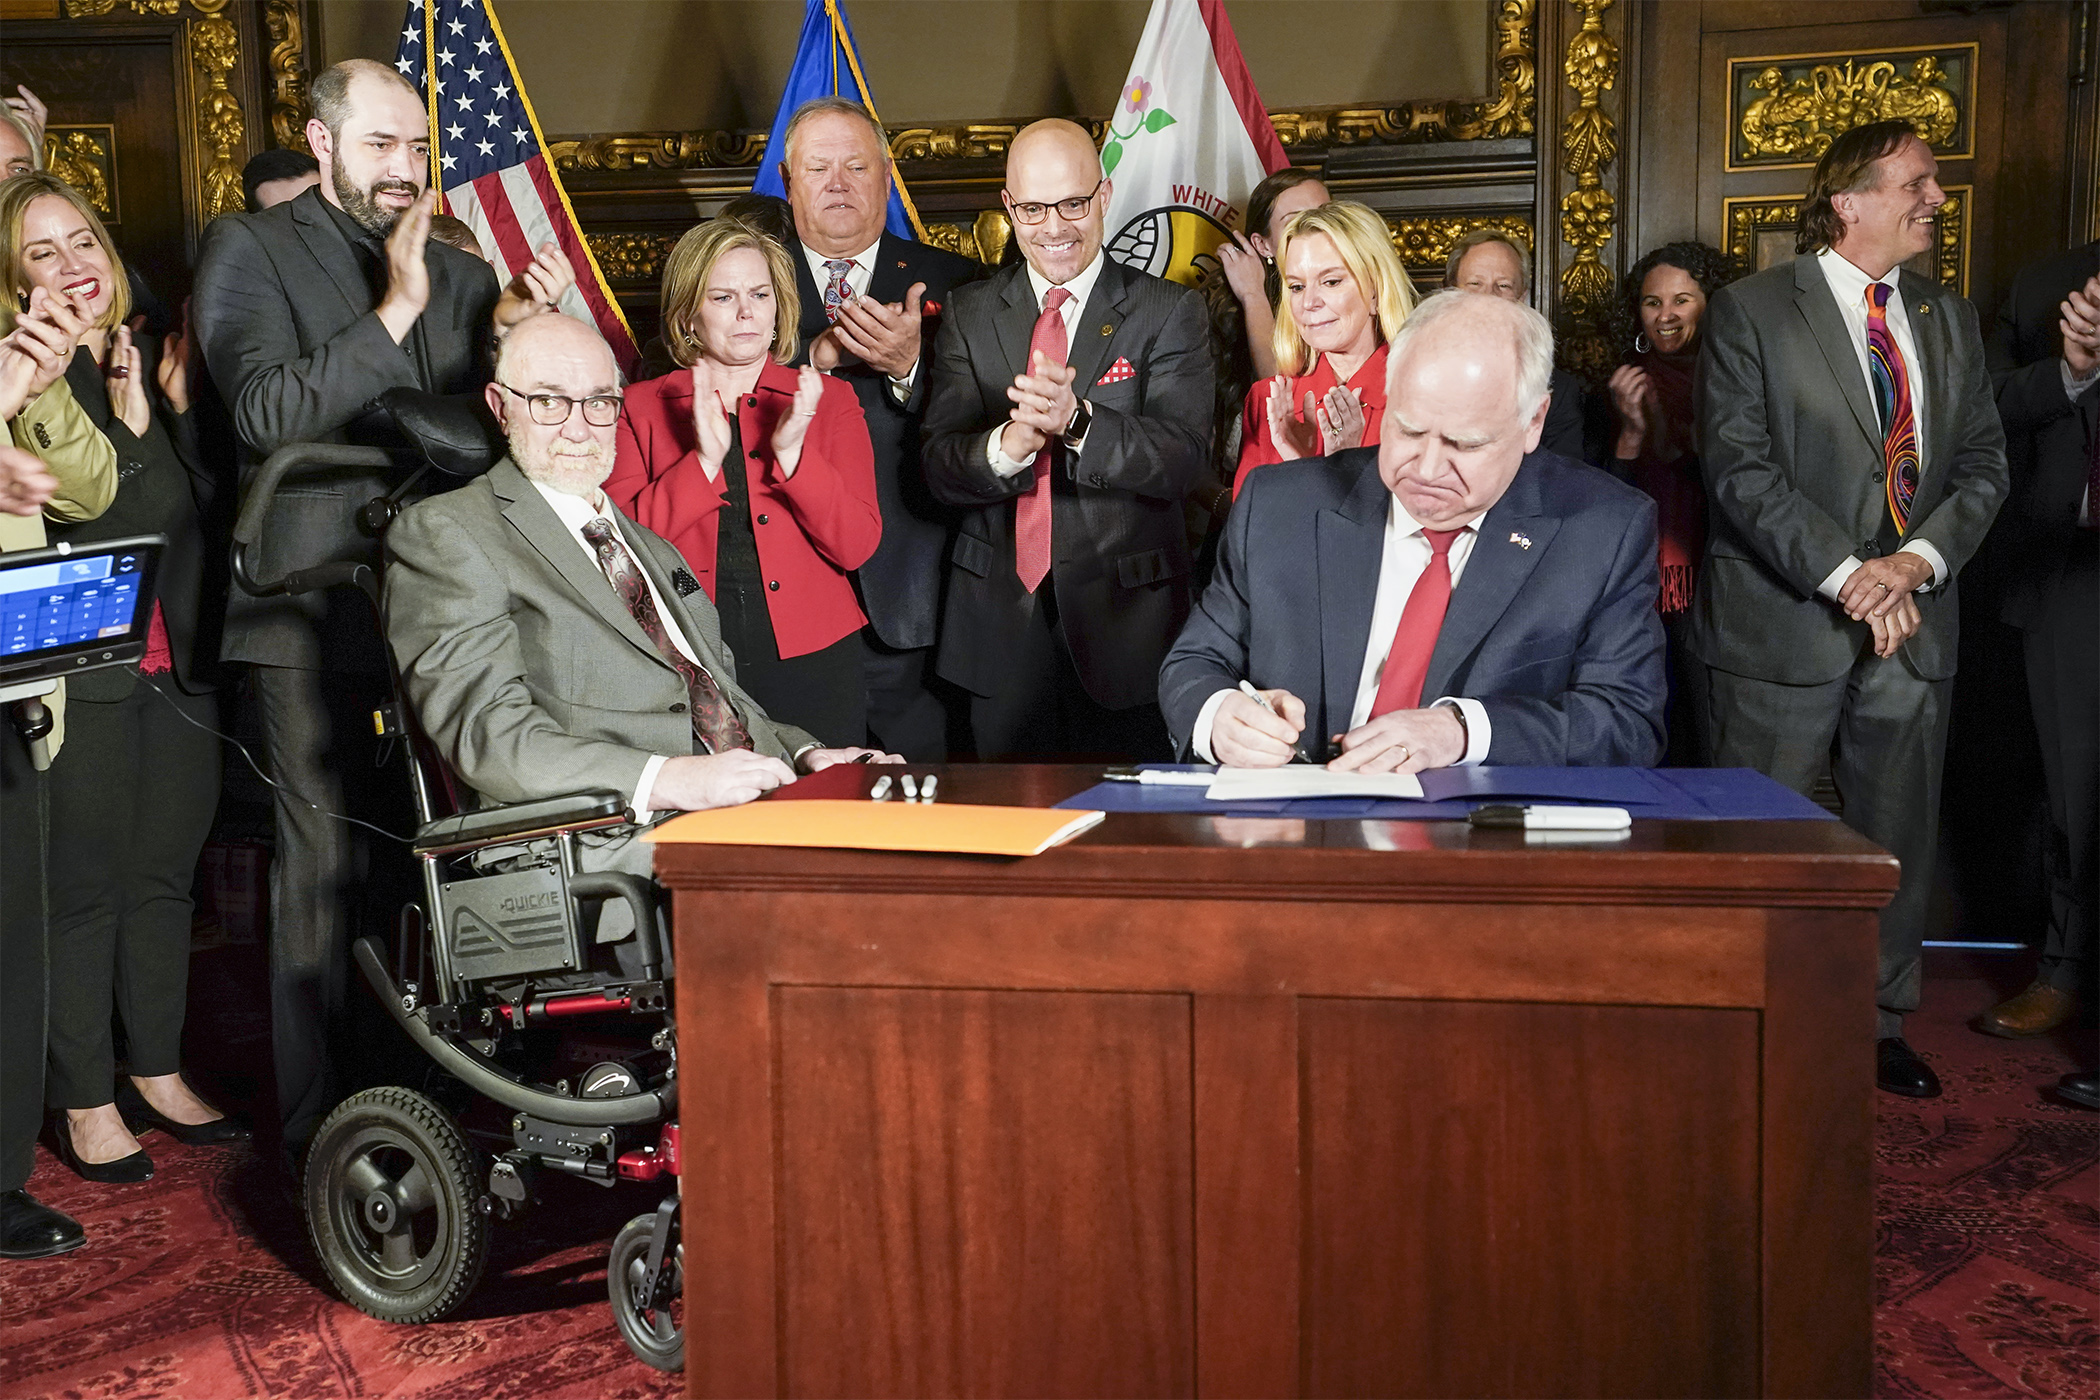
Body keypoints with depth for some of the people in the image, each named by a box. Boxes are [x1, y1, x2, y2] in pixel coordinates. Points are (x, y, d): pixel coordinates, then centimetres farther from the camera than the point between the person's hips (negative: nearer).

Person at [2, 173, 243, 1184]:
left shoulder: (152, 368, 10)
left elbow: (209, 505, 4)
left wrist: (180, 408, -5)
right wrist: (130, 428, -20)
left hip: (176, 669, 6)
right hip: (86, 673, -6)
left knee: (165, 873, 14)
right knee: (85, 886, 1)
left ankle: (157, 1073, 27)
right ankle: (86, 1103, 13)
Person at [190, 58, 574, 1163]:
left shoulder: (458, 271, 16)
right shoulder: (251, 250, 2)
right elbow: (266, 413, -11)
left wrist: (516, 331, -3)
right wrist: (394, 313, -17)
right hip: (315, 609, -4)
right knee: (324, 861, -2)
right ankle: (316, 1128, 8)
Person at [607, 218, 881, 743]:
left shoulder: (829, 400, 9)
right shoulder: (643, 407, 8)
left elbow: (857, 546, -1)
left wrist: (791, 452, -14)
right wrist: (704, 460, -14)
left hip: (811, 662, 1)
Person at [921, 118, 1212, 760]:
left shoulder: (1168, 311, 0)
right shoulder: (971, 315, 7)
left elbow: (1181, 459, -12)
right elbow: (939, 466, -3)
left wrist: (1077, 420, -30)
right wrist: (1007, 445, -25)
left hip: (1124, 620, -2)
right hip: (1001, 623, 2)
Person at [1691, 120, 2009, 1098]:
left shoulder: (1949, 321, 13)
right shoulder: (1748, 313, -4)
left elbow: (1983, 460, 9)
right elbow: (1740, 468, -13)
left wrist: (1919, 559, -10)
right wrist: (1845, 575, -19)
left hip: (1912, 625, 5)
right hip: (1781, 631, -5)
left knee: (1899, 839, 13)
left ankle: (1882, 1022, 29)